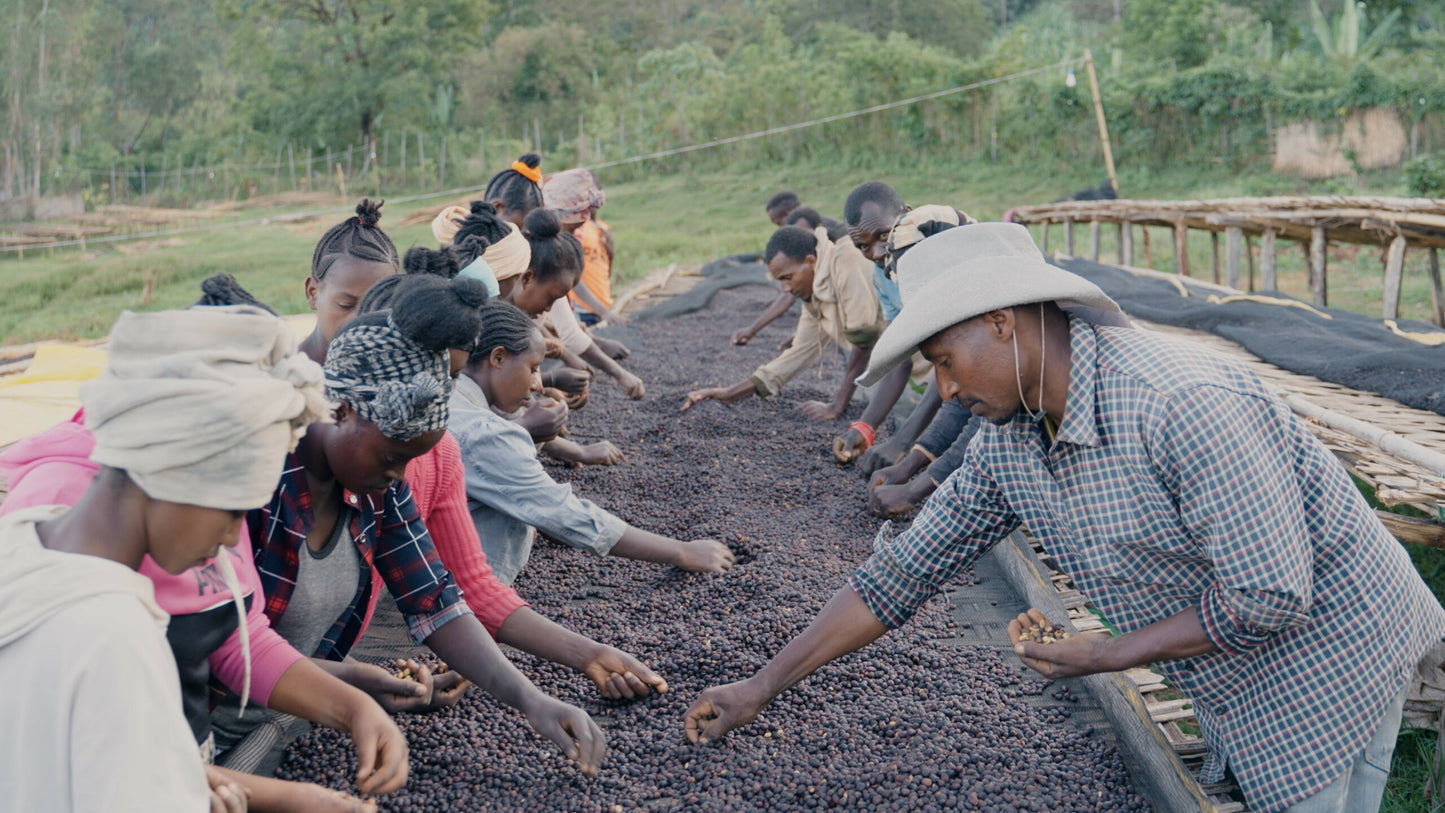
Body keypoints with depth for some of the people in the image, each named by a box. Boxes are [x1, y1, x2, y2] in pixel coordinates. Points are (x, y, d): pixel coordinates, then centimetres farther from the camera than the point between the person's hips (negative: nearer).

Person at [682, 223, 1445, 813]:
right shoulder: (1008, 442, -6)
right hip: (1235, 685, 7)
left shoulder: (1187, 406, -32)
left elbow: (1271, 597, -29)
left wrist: (1107, 655, -18)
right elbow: (905, 571, -2)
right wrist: (761, 687, -3)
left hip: (1327, 657, -7)